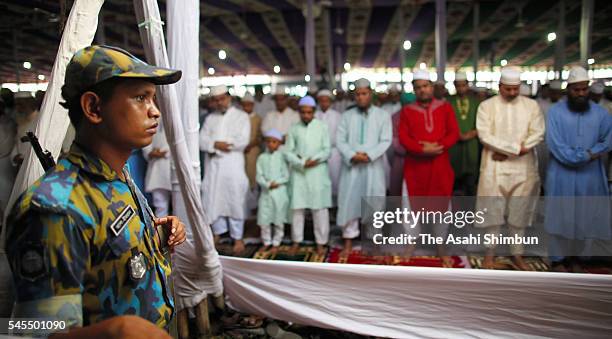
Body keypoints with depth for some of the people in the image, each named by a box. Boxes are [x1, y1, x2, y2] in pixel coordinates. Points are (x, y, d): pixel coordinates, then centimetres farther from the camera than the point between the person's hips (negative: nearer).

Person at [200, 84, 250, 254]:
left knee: (235, 201, -2)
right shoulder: (210, 118, 15)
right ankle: (218, 232, 20)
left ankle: (237, 238, 5)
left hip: (233, 164, -3)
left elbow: (243, 141, -8)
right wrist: (216, 144, -13)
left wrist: (223, 144, -6)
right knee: (214, 199, 6)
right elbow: (202, 140, 4)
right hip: (213, 165, 4)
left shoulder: (241, 116, 4)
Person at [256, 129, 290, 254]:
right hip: (265, 192, 2)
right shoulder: (262, 157, 3)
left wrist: (277, 182, -18)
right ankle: (266, 242, 21)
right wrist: (267, 184, -17)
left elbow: (286, 176, -4)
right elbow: (259, 176, -1)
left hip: (280, 192, -2)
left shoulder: (282, 157, -2)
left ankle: (276, 243, 19)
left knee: (278, 220, 6)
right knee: (264, 220, 5)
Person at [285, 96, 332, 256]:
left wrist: (314, 160, -15)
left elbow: (327, 150, 0)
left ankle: (320, 242, 9)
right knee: (297, 207, 4)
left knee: (320, 208, 0)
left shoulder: (322, 126, 4)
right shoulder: (294, 129, 6)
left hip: (318, 172, -1)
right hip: (298, 172, 1)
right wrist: (301, 163, -12)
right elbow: (288, 152, 3)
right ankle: (296, 241, 16)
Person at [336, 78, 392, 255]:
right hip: (351, 166, 1)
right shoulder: (347, 115, 9)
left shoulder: (382, 115, 4)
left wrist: (369, 155, -17)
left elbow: (386, 141, -4)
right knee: (349, 203, 2)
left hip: (373, 166, -1)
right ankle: (348, 242, 12)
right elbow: (340, 140, 1)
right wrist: (352, 155, -15)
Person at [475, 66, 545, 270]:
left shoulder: (531, 105, 6)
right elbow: (485, 135, -11)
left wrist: (507, 153, -11)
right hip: (494, 167, -2)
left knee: (520, 212, 8)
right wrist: (516, 148, -16)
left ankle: (517, 254, 21)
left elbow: (538, 134, -2)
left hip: (523, 168, 2)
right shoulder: (486, 106, -1)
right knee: (493, 211, 2)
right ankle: (490, 253, 14)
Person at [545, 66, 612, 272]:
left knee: (584, 218, 11)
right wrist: (586, 155, -16)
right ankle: (557, 259, 17)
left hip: (590, 176, 3)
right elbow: (555, 144, -14)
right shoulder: (556, 111, -5)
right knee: (560, 217, 4)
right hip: (562, 174, -3)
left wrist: (592, 153, -18)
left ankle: (574, 256, 28)